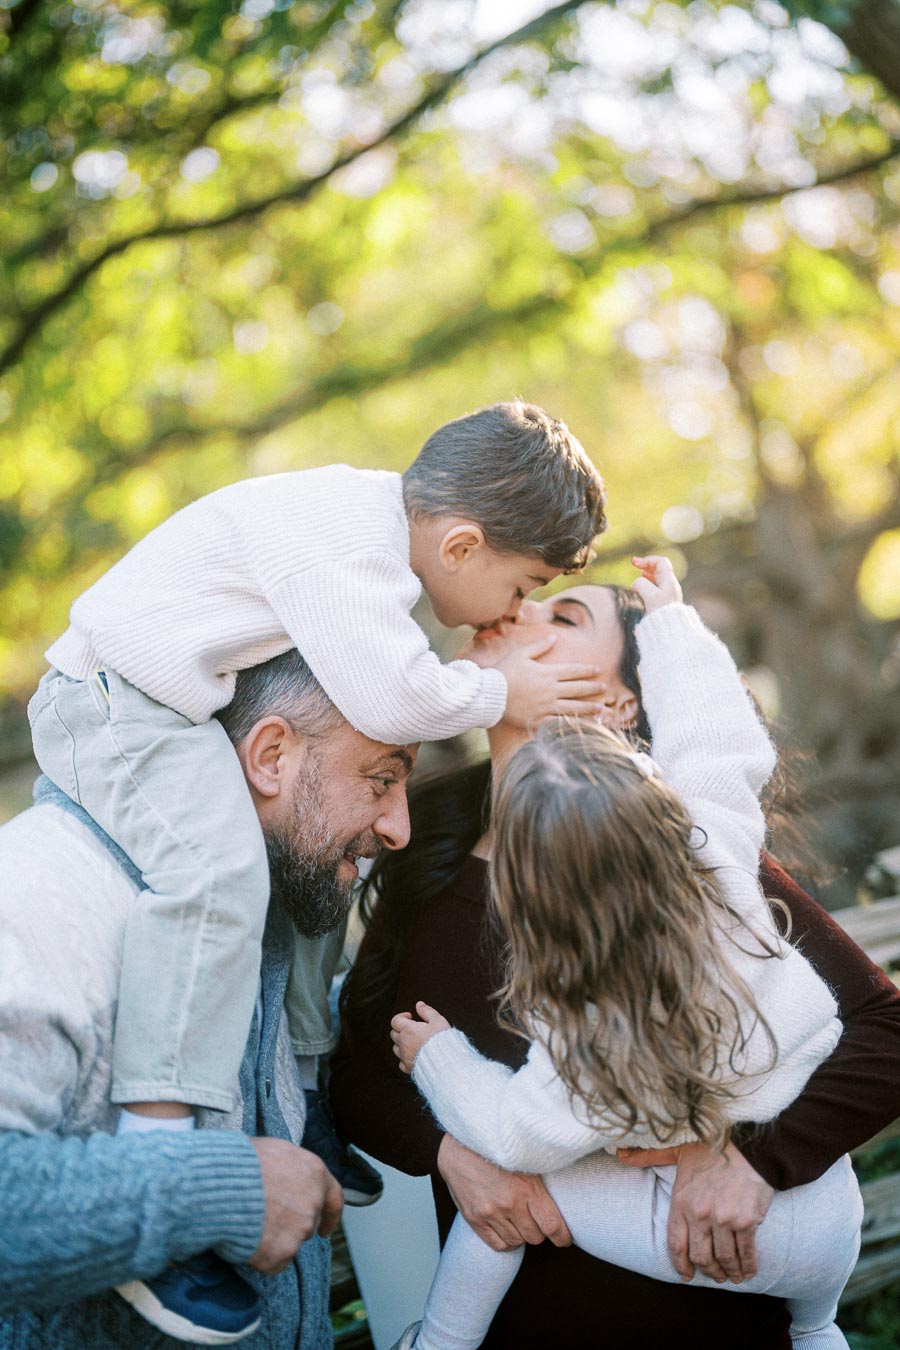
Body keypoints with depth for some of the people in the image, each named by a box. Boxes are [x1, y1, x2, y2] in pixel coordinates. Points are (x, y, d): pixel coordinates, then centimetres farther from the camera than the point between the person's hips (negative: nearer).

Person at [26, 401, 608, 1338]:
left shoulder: (376, 520, 7)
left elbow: (377, 687, 16)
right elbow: (389, 699, -31)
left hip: (189, 715, 11)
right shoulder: (340, 536, -24)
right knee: (215, 868, -32)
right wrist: (502, 693, -15)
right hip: (116, 702, -11)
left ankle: (297, 1083, 28)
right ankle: (157, 1134, -36)